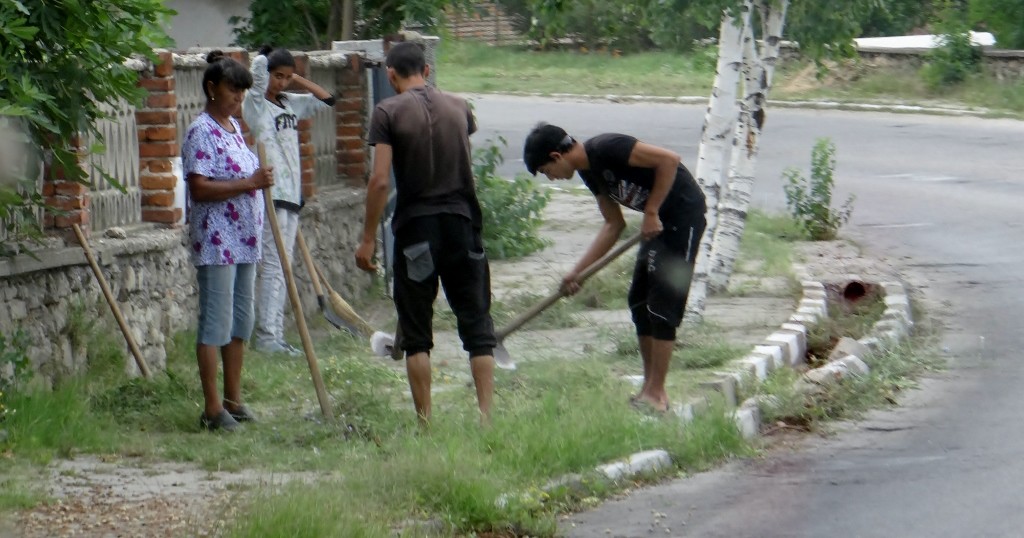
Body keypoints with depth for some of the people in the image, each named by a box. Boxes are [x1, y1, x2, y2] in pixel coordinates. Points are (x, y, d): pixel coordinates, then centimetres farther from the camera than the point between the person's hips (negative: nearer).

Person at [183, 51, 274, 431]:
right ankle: (213, 409, -3)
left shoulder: (233, 127, 15)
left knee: (241, 322, 13)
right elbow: (199, 187, -22)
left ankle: (233, 400, 22)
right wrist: (250, 183, -24)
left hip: (243, 240, 9)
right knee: (216, 323, -6)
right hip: (215, 242, -9)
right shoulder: (202, 132, -14)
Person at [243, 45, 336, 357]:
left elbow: (326, 100, 21)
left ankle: (275, 336, 11)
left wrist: (296, 80, 13)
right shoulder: (256, 104, -6)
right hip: (270, 194, -8)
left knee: (282, 269, 8)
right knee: (273, 267, -9)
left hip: (291, 194, 8)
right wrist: (265, 59, 4)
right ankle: (266, 336, -7)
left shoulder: (290, 104, 15)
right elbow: (259, 64, -19)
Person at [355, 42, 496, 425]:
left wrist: (368, 238, -6)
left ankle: (425, 422, 4)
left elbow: (380, 180, -12)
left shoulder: (388, 112, -6)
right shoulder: (458, 107, 6)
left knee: (416, 333, 6)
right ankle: (486, 416, -2)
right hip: (462, 221, 3)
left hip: (415, 225, -3)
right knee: (477, 324, 5)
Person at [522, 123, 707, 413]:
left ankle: (656, 394, -5)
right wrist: (578, 271, 10)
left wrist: (651, 212, -20)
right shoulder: (590, 171, 8)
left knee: (663, 304, -9)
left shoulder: (606, 149, -21)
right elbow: (614, 225, 14)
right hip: (659, 220, 10)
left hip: (684, 212, -10)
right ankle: (650, 387, 17)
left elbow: (669, 159, -24)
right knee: (640, 301, 11)